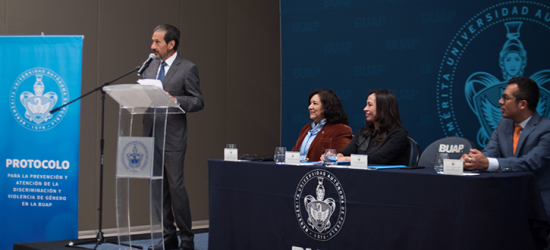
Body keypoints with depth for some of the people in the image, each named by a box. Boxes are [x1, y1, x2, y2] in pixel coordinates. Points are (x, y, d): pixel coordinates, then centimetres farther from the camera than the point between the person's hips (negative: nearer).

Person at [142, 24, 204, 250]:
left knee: (176, 186, -6)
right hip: (151, 135, 6)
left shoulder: (187, 68, -5)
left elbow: (198, 102, -7)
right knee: (158, 188, 8)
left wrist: (175, 100, -22)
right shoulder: (150, 67, 14)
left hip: (172, 137, -6)